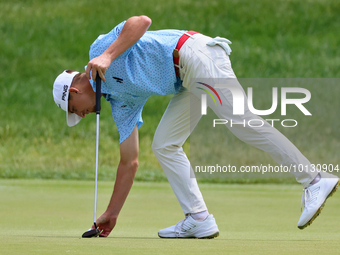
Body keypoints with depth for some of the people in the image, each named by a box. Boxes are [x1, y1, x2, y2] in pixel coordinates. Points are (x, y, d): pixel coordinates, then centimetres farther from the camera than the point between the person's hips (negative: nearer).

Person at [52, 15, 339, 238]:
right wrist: (111, 214, 27)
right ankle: (199, 219, -1)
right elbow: (129, 162, 24)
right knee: (164, 145, 5)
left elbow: (142, 21, -13)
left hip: (195, 53, -10)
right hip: (186, 81, 10)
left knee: (242, 122, -18)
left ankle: (315, 180, -22)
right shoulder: (121, 103, 22)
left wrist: (108, 55, -19)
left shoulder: (99, 47, 2)